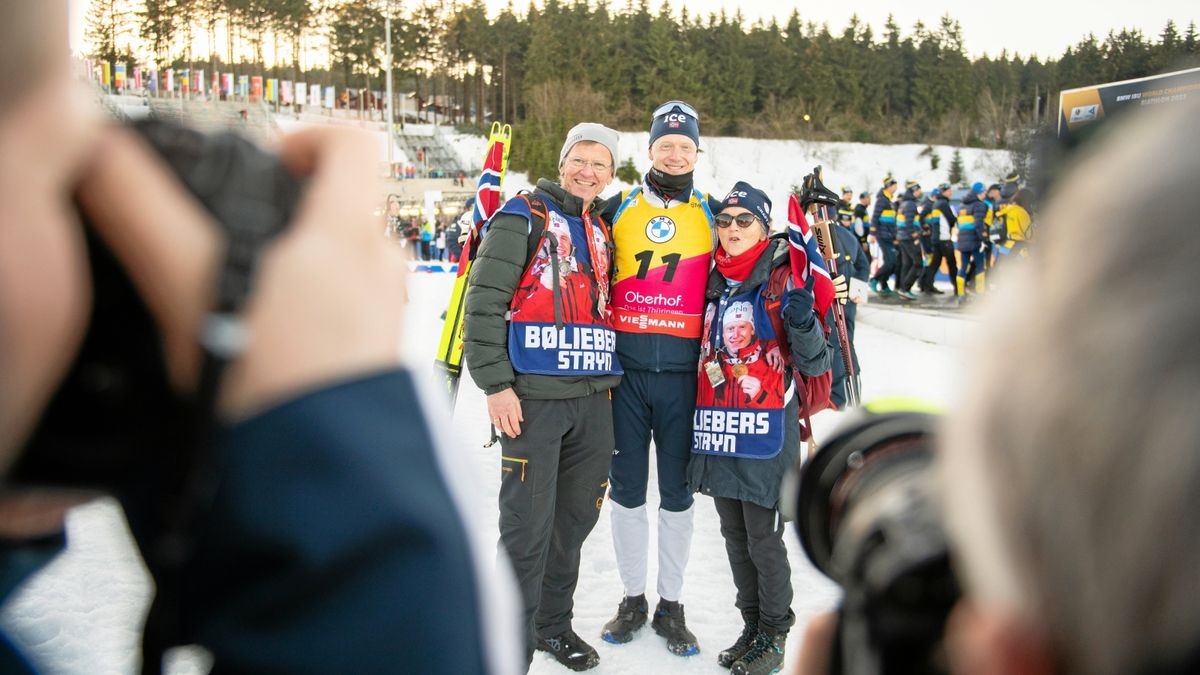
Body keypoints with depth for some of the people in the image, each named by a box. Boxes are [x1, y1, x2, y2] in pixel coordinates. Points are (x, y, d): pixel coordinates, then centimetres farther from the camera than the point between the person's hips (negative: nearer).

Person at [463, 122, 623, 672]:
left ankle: (554, 624, 32)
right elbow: (483, 301, -10)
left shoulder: (601, 231, 17)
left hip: (592, 399, 7)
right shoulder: (524, 216, -3)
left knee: (575, 520, 14)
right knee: (528, 527, -3)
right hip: (532, 398, -6)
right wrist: (495, 383, -15)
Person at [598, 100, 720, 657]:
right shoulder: (616, 210, 7)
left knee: (676, 490, 8)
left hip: (683, 374, 0)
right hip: (624, 370, 1)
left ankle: (671, 603, 22)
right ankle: (633, 598, 24)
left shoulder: (712, 215, 8)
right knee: (627, 487, 8)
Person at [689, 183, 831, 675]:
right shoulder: (712, 281, 10)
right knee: (734, 536, 15)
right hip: (717, 431, 6)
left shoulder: (784, 279, -6)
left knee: (763, 537, 1)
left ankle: (774, 635, 19)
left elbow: (814, 364, -9)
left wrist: (803, 324, -26)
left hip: (765, 431, -6)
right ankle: (751, 626, 30)